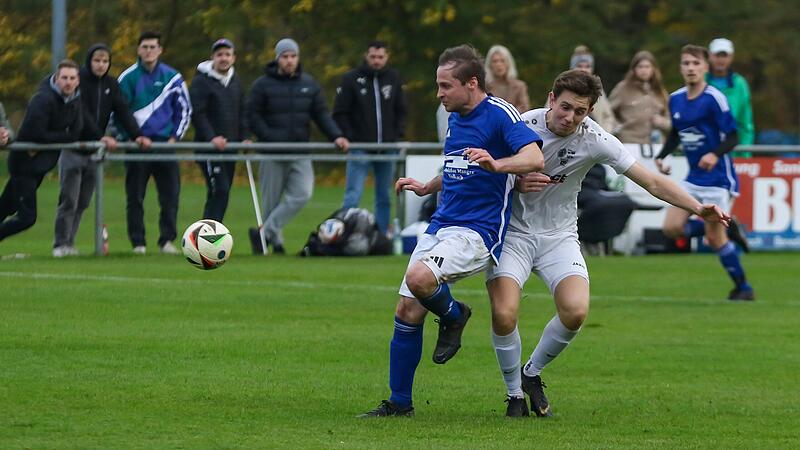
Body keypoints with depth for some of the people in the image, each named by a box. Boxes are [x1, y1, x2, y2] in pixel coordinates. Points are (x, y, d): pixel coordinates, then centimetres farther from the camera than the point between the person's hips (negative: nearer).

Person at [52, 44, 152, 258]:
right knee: (69, 199, -8)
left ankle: (69, 242, 13)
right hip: (73, 148, -5)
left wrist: (137, 135, -19)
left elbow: (123, 111, -2)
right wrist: (102, 138, -32)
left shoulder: (111, 85, 8)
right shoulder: (78, 81, -9)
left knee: (83, 202, 6)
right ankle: (61, 244, -3)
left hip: (94, 150, 5)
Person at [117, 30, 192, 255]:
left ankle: (167, 240, 2)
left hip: (165, 143, 1)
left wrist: (175, 137, 3)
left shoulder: (172, 77, 6)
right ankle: (138, 242, 6)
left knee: (170, 194, -4)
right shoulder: (128, 77, 1)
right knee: (135, 196, -1)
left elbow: (184, 110, 13)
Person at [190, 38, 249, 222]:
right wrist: (211, 138, -24)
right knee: (219, 191, -17)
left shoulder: (235, 81, 16)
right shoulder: (202, 81, -7)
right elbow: (197, 113, -14)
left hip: (230, 146, 7)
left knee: (222, 194, 8)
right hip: (209, 147, -7)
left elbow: (241, 113, 21)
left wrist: (244, 137, 7)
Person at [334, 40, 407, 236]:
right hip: (360, 149, -4)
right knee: (353, 196, -9)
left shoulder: (393, 78, 8)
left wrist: (398, 135, 2)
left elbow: (401, 111, 16)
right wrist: (350, 138, -10)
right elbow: (339, 114, -2)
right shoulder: (351, 79, -3)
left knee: (384, 198, 8)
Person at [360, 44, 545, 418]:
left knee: (419, 277, -31)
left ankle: (453, 316, 2)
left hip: (478, 231, -8)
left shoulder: (499, 114, -11)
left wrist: (496, 164, -42)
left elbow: (534, 158, -26)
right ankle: (399, 402, 12)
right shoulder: (456, 118, 16)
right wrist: (426, 188, 19)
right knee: (407, 312, 2)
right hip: (441, 227, 8)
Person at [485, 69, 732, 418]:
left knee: (576, 311, -22)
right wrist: (517, 183, -21)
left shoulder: (594, 139, -12)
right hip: (513, 232, -1)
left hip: (559, 237, 1)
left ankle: (532, 373, 8)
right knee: (504, 315, -21)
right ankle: (515, 393, 6)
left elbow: (652, 182, -12)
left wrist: (698, 208, -24)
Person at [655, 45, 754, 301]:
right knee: (672, 227, -4)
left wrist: (715, 154, -33)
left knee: (715, 238, -5)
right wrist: (662, 157, 4)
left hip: (716, 176, -7)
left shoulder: (714, 99, -15)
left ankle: (743, 287, 12)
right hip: (693, 177, 7)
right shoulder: (675, 99, 5)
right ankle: (726, 228, 17)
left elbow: (732, 137, -15)